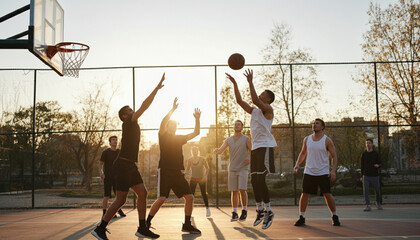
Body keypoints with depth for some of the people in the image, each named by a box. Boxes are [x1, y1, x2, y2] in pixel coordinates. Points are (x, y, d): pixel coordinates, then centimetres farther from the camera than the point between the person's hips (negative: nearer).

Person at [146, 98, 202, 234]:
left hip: (178, 172, 6)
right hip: (164, 171, -6)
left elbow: (196, 132, 20)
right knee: (161, 198, -19)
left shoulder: (180, 138, 18)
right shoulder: (163, 136, 2)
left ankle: (187, 225, 14)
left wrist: (197, 119, 8)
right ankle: (146, 223, -2)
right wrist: (173, 109, -24)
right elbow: (162, 123, -19)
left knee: (189, 197, 1)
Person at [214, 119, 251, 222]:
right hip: (232, 168, 3)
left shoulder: (246, 139, 2)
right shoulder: (228, 140, 10)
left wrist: (250, 158, -16)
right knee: (234, 191, 2)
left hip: (243, 168, -3)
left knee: (242, 189, -13)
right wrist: (216, 150, -16)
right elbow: (220, 150, 8)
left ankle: (244, 211, 1)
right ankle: (234, 213, 6)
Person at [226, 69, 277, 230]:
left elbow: (255, 100, -21)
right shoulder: (254, 111, 19)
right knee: (254, 180, 7)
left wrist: (250, 82, -17)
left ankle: (269, 212, -8)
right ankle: (260, 210, 14)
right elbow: (240, 101, 18)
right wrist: (234, 84, 12)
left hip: (265, 146, -9)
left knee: (260, 179, -14)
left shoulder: (268, 109, -4)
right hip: (255, 147, 9)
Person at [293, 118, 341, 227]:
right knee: (304, 194, -1)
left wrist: (333, 170, -15)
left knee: (327, 195, -6)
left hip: (323, 173, -3)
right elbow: (303, 153, 18)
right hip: (309, 172, 3)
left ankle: (334, 217, 10)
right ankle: (301, 218, 7)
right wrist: (297, 164, 3)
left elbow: (334, 156, -3)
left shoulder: (327, 140, -4)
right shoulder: (307, 139, 6)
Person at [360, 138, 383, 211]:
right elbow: (362, 165, 10)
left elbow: (380, 163, 4)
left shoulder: (376, 154, 1)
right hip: (366, 176, 0)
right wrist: (362, 176, 10)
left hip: (375, 175, 0)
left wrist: (378, 165, -21)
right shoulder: (363, 154, 5)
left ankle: (378, 203, 34)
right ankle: (368, 206, -6)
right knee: (365, 191, -10)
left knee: (377, 191, 9)